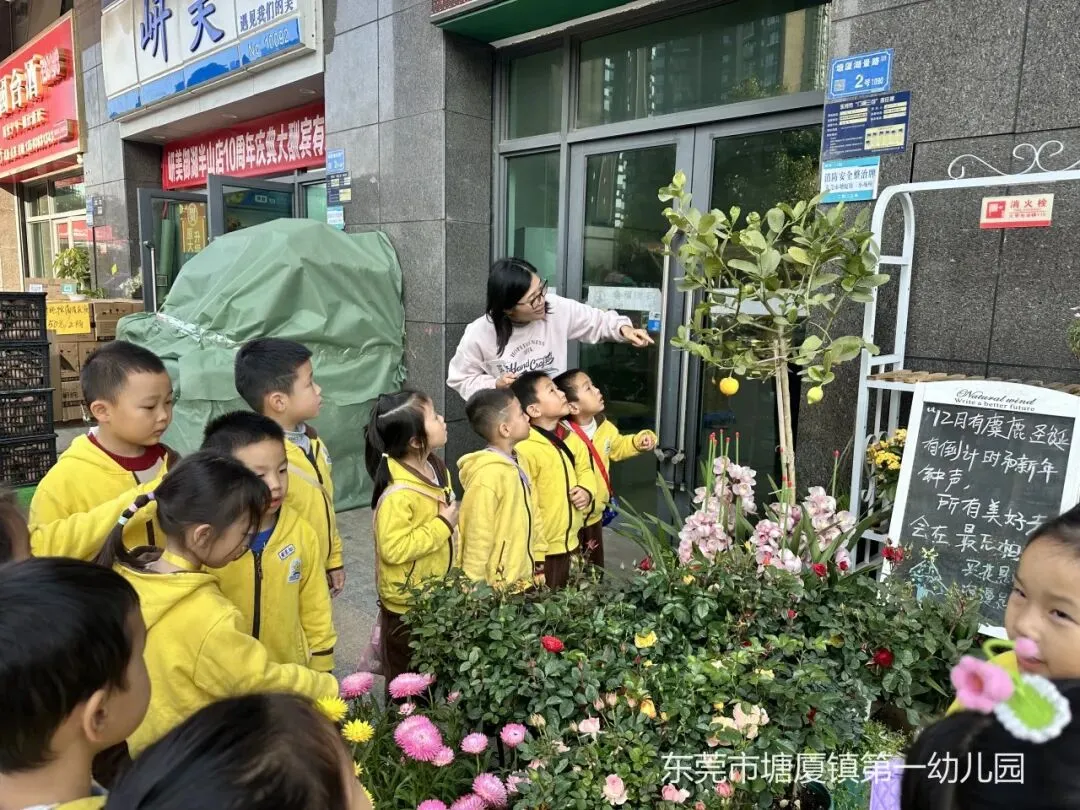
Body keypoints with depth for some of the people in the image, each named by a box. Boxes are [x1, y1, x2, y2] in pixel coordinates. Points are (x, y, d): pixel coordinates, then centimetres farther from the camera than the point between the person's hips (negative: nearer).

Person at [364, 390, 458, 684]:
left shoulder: (436, 467, -2)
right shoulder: (399, 493, -30)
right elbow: (393, 549, -32)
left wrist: (455, 569, 16)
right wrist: (443, 525, -26)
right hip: (407, 602, -8)